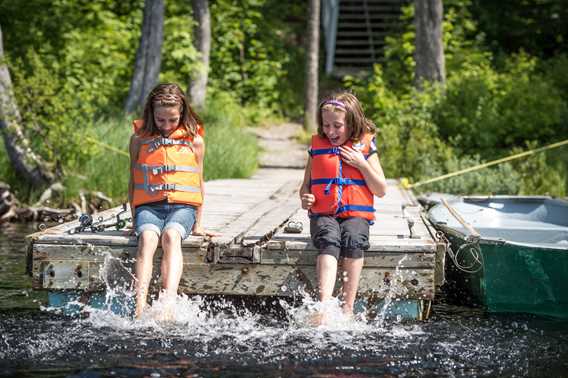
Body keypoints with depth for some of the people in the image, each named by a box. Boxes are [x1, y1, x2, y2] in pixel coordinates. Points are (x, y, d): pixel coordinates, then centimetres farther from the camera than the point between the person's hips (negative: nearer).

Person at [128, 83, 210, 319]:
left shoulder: (194, 141, 11)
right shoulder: (139, 139, 11)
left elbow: (198, 183, 16)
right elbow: (133, 181, 16)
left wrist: (197, 225, 14)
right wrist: (134, 219, 10)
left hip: (182, 206, 0)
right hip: (148, 205, 0)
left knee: (171, 235, -34)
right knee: (147, 238, -33)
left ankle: (169, 300, -52)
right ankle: (140, 306, -48)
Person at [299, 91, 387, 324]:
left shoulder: (365, 148, 7)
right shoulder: (317, 146, 14)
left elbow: (381, 190, 5)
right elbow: (306, 184, 20)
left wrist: (361, 164, -7)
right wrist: (305, 198, -3)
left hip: (355, 213, 0)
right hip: (323, 214, 0)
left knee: (353, 242, -33)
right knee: (329, 242, -31)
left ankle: (347, 307, -31)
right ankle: (324, 307, -48)